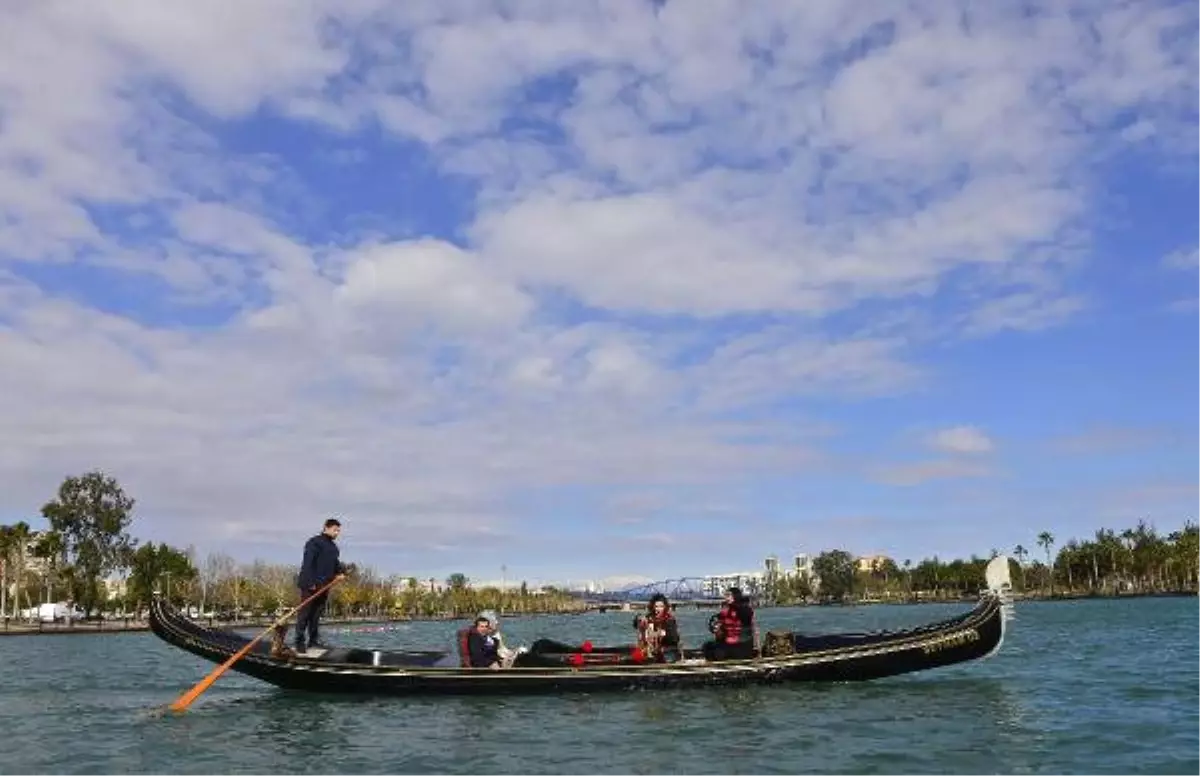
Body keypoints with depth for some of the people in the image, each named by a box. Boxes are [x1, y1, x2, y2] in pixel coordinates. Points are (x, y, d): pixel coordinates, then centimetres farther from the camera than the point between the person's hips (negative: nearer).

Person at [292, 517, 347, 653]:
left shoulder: (333, 547, 19)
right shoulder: (314, 542, -9)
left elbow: (335, 563, 23)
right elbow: (307, 563, -16)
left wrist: (340, 572, 2)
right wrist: (310, 582, -21)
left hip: (323, 586, 8)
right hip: (310, 585, -8)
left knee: (317, 614, 10)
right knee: (304, 614, -3)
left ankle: (314, 641, 15)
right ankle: (299, 642, 0)